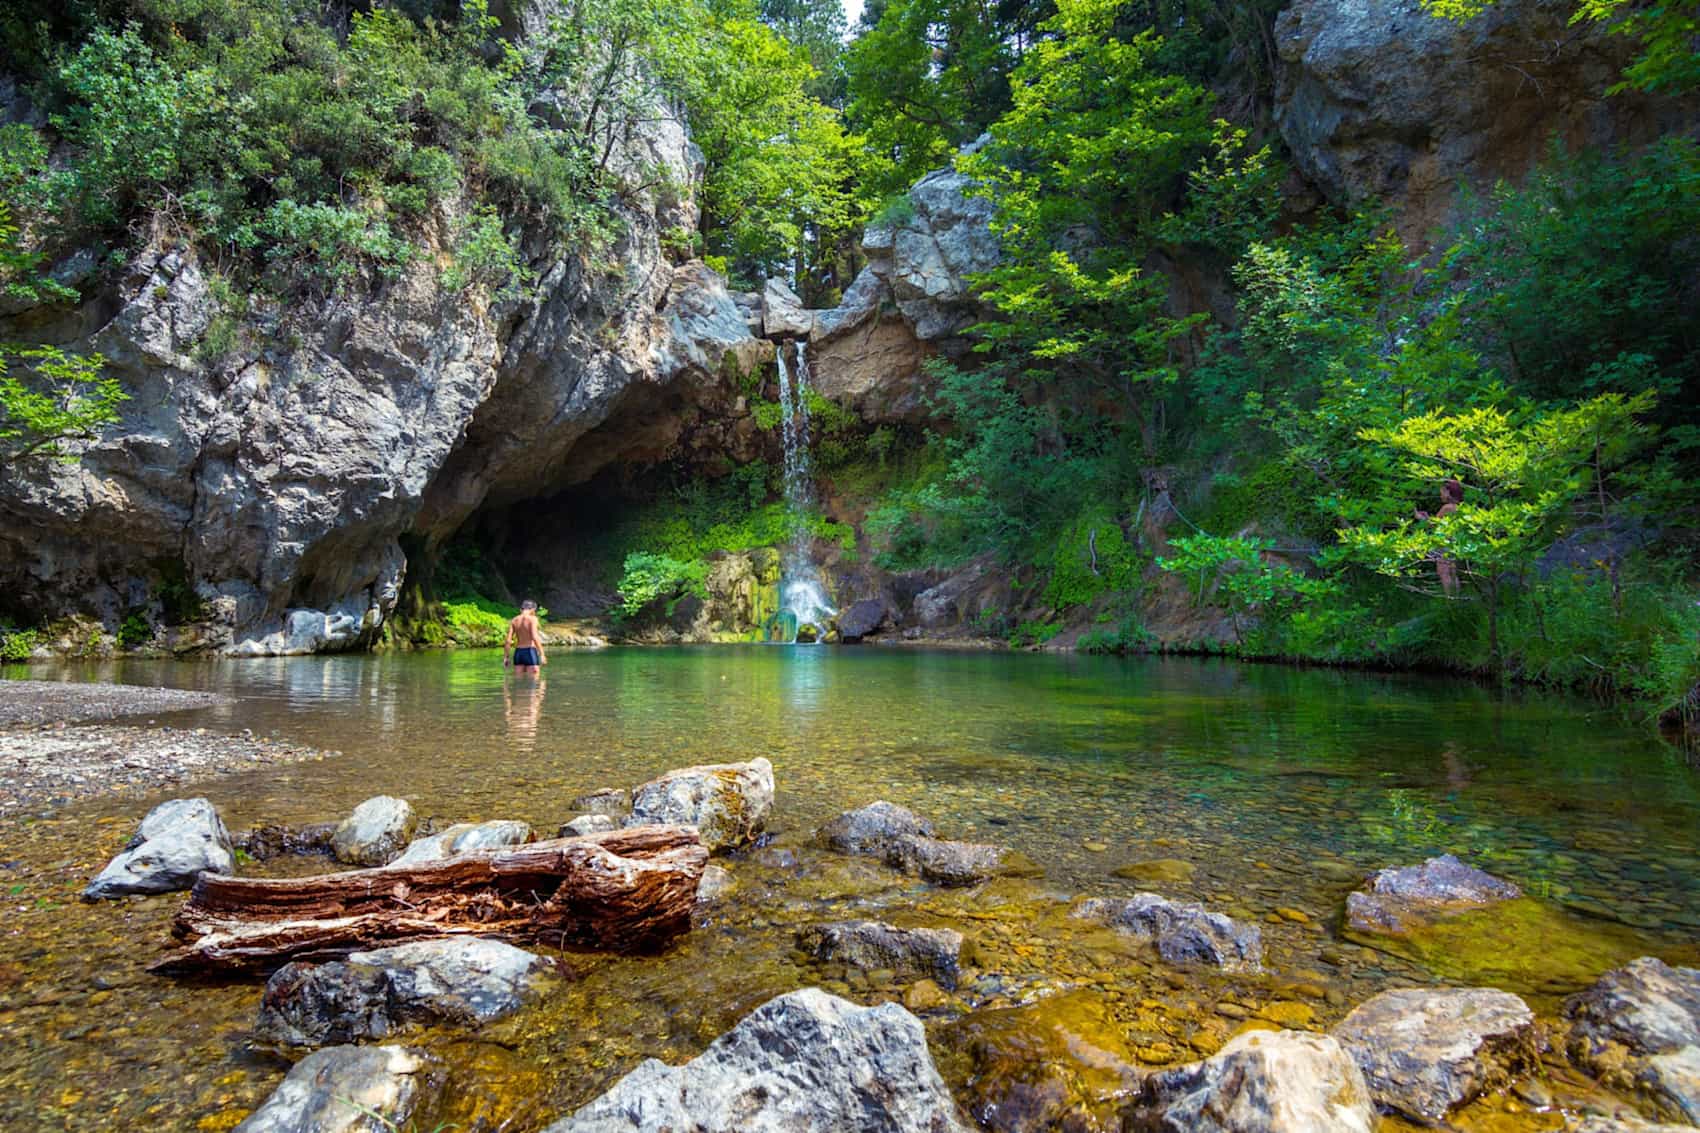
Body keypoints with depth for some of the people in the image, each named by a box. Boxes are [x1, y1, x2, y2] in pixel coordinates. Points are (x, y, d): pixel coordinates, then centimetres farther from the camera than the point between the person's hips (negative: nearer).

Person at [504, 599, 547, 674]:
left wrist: (505, 657, 8)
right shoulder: (532, 619, -7)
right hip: (530, 652, -5)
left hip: (518, 652, 5)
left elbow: (508, 640, 3)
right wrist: (542, 654, -18)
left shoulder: (514, 621, 8)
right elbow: (535, 638, -18)